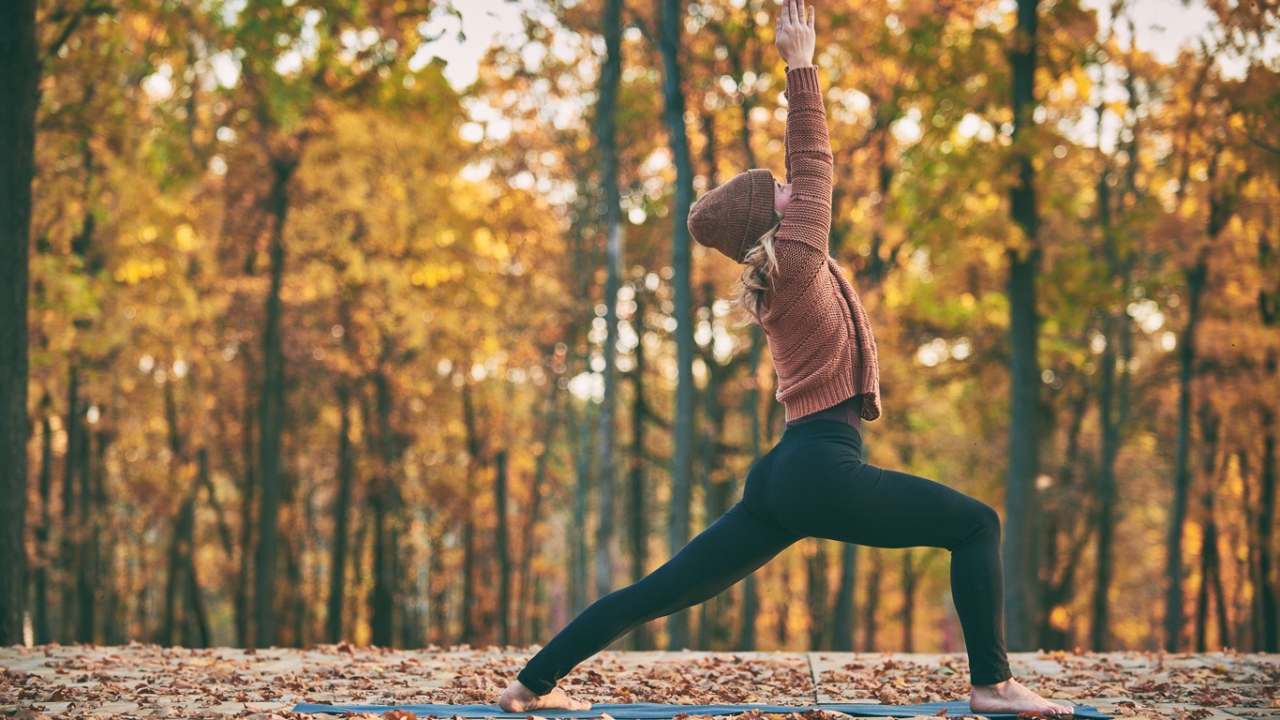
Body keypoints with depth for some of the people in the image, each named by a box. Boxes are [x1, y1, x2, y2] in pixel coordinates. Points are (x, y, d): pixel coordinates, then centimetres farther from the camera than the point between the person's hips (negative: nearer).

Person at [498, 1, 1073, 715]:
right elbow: (816, 166, -3)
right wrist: (801, 65, 1)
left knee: (661, 592, 9)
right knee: (977, 525, -2)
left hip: (786, 475, 10)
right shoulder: (797, 259, -6)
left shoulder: (780, 270, 18)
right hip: (823, 469, -10)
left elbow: (806, 169, 25)